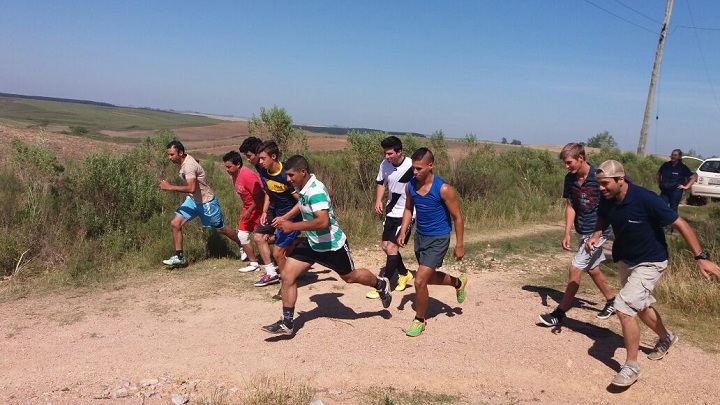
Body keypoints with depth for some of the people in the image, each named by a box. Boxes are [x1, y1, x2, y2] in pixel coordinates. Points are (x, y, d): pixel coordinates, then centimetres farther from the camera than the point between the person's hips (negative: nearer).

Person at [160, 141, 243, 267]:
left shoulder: (189, 166, -30)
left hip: (206, 202, -8)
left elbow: (192, 188, -42)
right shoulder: (185, 160, -3)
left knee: (221, 229, 8)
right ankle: (179, 257, 3)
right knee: (175, 223, -5)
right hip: (192, 200, 8)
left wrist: (170, 187, -39)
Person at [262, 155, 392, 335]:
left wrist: (293, 226, -38)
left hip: (331, 244, -8)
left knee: (350, 276, 14)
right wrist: (285, 218, 13)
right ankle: (286, 323, 5)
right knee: (287, 276, -4)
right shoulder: (301, 187, -2)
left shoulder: (316, 191, -30)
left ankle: (381, 285, 43)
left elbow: (323, 222, -41)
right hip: (311, 243, 8)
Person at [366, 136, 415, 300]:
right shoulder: (385, 165, -4)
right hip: (391, 212, 7)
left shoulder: (412, 166, -20)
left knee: (392, 247, -9)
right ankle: (404, 274, 35)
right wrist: (378, 201, -3)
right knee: (386, 246, 12)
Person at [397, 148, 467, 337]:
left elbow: (457, 217, -13)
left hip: (438, 239, -7)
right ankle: (459, 282, 52)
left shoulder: (443, 189, -22)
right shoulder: (410, 186, -6)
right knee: (429, 277, 22)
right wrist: (403, 232, 1)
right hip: (420, 236, 7)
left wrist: (459, 245, -11)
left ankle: (420, 320, 12)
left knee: (420, 281, -11)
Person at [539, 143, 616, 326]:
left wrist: (597, 234, -15)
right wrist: (567, 233, -4)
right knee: (592, 269, 19)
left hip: (597, 230, -7)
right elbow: (570, 206, 4)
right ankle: (612, 302, 41)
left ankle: (559, 314, -1)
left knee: (575, 269, -9)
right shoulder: (570, 179, -1)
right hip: (583, 231, 7)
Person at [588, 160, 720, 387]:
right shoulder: (607, 201, -12)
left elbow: (680, 224, -22)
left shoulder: (645, 199, -29)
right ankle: (666, 338, 53)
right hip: (625, 260, 7)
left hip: (650, 263, -7)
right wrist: (596, 236, -11)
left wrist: (701, 257, -23)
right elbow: (603, 220, 10)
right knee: (640, 306, 24)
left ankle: (631, 366, -1)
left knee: (624, 307, -18)